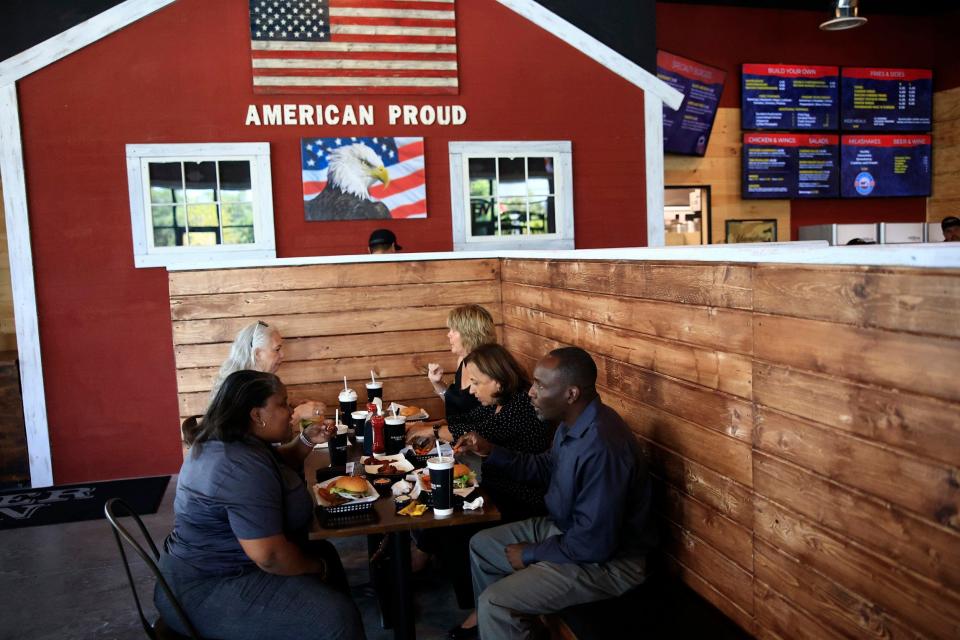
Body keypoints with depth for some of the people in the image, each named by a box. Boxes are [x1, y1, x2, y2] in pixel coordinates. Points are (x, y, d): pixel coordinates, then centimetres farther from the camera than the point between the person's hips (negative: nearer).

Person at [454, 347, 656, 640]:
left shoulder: (602, 448, -35)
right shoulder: (573, 422, -4)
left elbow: (595, 545, -30)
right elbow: (546, 468, 14)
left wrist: (531, 554, -15)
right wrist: (491, 452, 2)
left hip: (605, 561, -9)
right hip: (563, 527, 10)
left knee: (494, 602, -15)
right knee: (481, 545, 17)